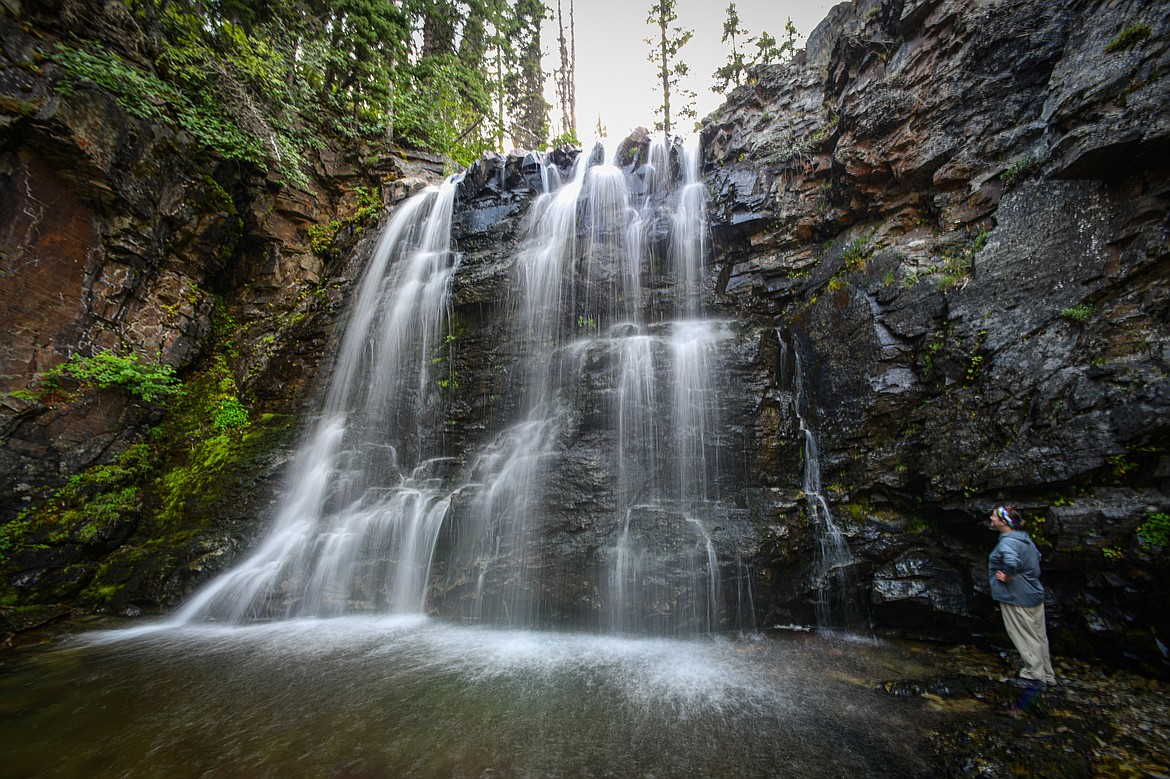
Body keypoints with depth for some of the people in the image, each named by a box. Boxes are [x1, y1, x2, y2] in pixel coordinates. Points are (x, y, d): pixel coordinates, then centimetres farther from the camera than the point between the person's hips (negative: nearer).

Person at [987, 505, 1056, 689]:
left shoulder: (1007, 542, -24)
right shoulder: (1024, 538, 8)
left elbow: (1012, 562, -42)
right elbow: (1037, 556, 24)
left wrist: (1008, 577, -24)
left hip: (1017, 598, -10)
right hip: (1033, 593, 10)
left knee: (1026, 638, 4)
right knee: (1038, 637, 19)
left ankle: (1035, 676, 14)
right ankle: (1046, 675, 30)